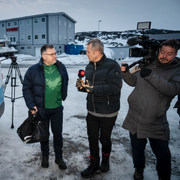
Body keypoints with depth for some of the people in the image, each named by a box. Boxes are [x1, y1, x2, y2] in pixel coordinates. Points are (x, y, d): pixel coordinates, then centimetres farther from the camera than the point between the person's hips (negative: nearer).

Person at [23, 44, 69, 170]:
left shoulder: (61, 67, -2)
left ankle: (59, 157, 32)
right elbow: (26, 88, -6)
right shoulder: (34, 70, -13)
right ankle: (45, 156, 40)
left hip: (57, 108, 2)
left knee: (58, 133, 13)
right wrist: (31, 105, -12)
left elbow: (65, 83, 14)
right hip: (41, 109, -2)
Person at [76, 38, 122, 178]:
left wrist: (93, 88, -26)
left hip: (108, 112, -5)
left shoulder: (112, 65, -16)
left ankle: (105, 161, 42)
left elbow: (115, 87, -25)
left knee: (105, 139, 13)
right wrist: (82, 86, -8)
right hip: (92, 111, 6)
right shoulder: (89, 67, 7)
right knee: (92, 138, 13)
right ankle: (94, 165, 33)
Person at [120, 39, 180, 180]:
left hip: (156, 122, -2)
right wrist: (125, 72, -6)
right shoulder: (147, 64, 3)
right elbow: (133, 81, 13)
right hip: (135, 118, 3)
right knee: (137, 149, 21)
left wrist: (151, 76, -30)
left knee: (163, 155, 6)